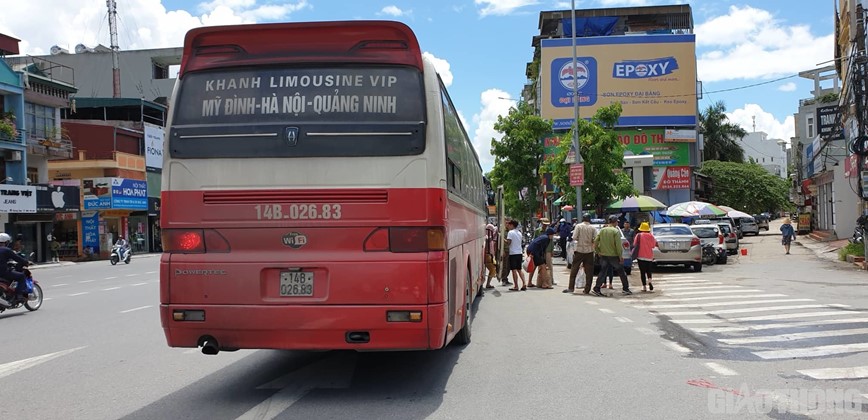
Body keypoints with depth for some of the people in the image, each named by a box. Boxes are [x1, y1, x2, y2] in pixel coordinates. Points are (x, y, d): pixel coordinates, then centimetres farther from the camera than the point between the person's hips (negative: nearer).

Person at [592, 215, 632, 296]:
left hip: (603, 255, 5)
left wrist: (598, 251, 13)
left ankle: (596, 289, 0)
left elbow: (595, 242, 3)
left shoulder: (602, 230, 5)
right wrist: (620, 256, -10)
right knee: (621, 272, 10)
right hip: (613, 255, -5)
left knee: (602, 272, 8)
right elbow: (618, 245, -16)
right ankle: (625, 289, 16)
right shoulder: (616, 231, -11)